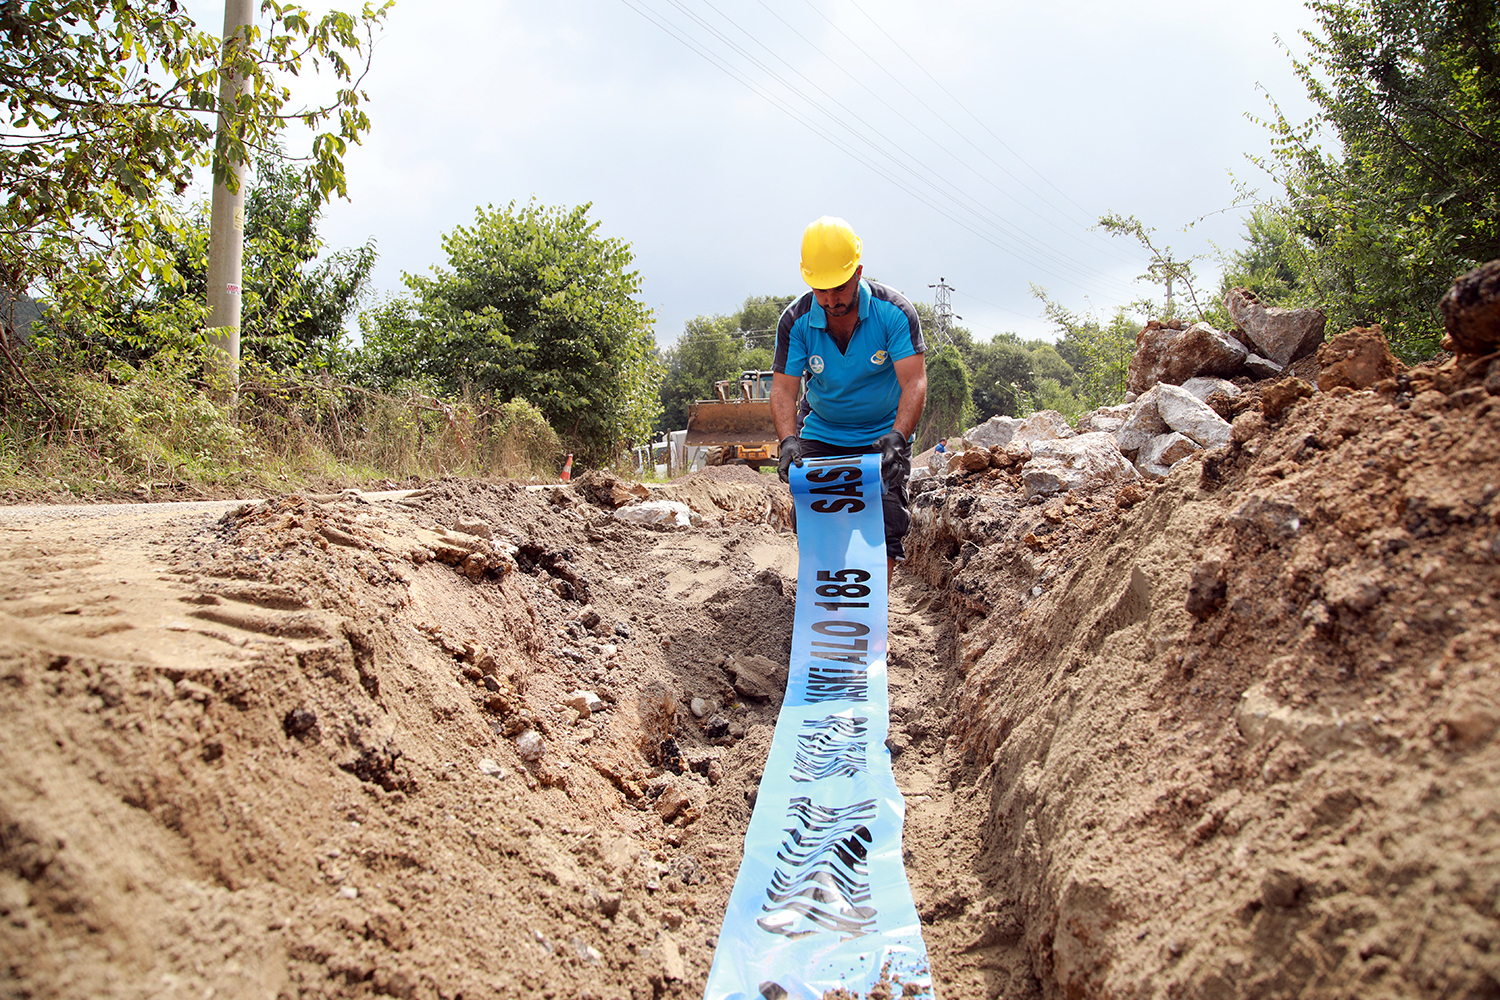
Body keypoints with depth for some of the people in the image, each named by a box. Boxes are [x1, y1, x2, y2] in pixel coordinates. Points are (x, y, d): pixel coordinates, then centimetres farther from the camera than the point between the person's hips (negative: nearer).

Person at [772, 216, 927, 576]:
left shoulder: (894, 311, -19)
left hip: (882, 436, -1)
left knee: (887, 524, -11)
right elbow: (783, 388, -15)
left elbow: (914, 381, -25)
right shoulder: (796, 321, -14)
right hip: (820, 435, 2)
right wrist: (788, 440, -35)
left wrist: (897, 436, -41)